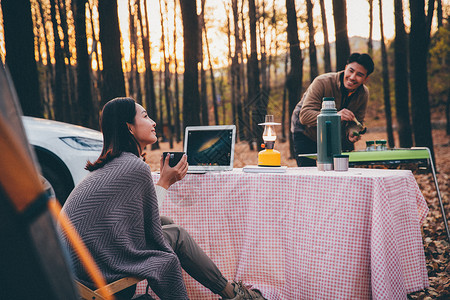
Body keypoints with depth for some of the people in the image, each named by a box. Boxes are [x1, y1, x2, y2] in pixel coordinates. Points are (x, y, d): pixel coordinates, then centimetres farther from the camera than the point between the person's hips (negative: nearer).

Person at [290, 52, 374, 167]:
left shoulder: (363, 93, -12)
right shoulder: (322, 82, -29)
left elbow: (356, 122, -4)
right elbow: (305, 116, -36)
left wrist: (352, 133, -28)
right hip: (306, 133, -4)